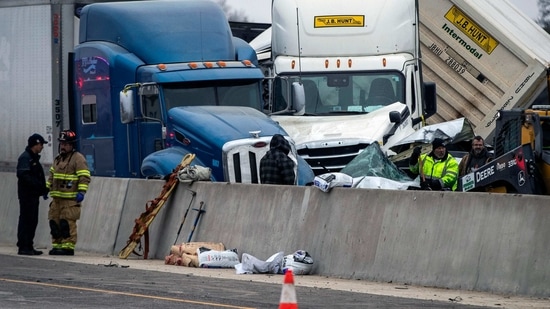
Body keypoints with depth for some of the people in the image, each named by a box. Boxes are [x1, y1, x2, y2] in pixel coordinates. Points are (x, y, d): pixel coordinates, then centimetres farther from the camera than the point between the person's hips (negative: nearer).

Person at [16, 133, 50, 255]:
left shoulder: (34, 158, 19)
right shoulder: (25, 158, -12)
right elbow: (23, 176, -22)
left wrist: (43, 189, 10)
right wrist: (39, 186, -24)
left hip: (33, 195, 10)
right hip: (27, 194, -10)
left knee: (32, 221, 11)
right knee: (26, 220, -9)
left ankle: (29, 246, 15)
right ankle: (23, 247, -9)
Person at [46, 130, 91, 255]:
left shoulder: (78, 158, -5)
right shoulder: (58, 159, 21)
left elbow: (84, 177, -11)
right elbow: (52, 175, 30)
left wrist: (81, 192, -19)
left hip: (71, 199, -8)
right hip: (57, 198, 8)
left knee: (68, 222, -12)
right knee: (54, 221, 8)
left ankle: (68, 246, -10)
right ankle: (57, 245, 15)